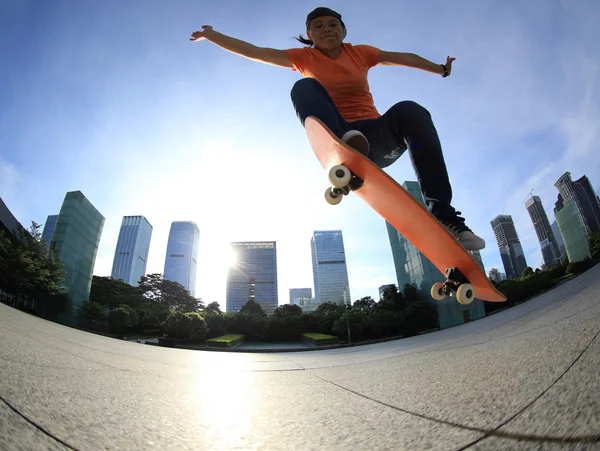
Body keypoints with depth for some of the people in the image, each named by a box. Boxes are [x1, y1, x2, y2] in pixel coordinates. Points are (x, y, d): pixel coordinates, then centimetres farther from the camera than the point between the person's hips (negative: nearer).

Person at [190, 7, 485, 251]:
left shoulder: (360, 53, 16)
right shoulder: (305, 58, 12)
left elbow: (404, 58, 25)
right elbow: (252, 52, 11)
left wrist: (440, 69, 28)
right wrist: (209, 35, 9)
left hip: (377, 137, 2)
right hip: (337, 138, -1)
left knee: (409, 111, -29)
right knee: (304, 87, -21)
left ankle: (442, 214, -33)